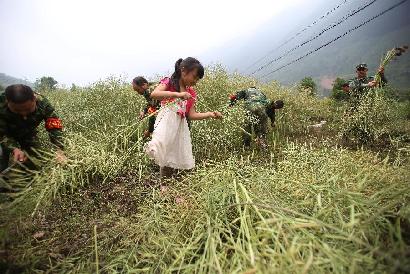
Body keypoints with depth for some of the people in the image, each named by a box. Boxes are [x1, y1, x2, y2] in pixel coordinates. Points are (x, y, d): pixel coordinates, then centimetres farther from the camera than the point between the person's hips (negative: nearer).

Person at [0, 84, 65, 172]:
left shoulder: (43, 104, -32)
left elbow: (55, 127, -30)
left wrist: (58, 149, -44)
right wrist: (14, 149, -46)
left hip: (28, 135, 2)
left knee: (33, 165, 7)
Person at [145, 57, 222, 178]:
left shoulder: (191, 93, 14)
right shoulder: (168, 82, 0)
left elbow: (191, 115, 10)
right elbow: (153, 94, -19)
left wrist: (210, 114, -1)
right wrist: (177, 94, -28)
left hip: (180, 127, 5)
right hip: (166, 123, -5)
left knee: (174, 159, 7)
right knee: (163, 158, -25)